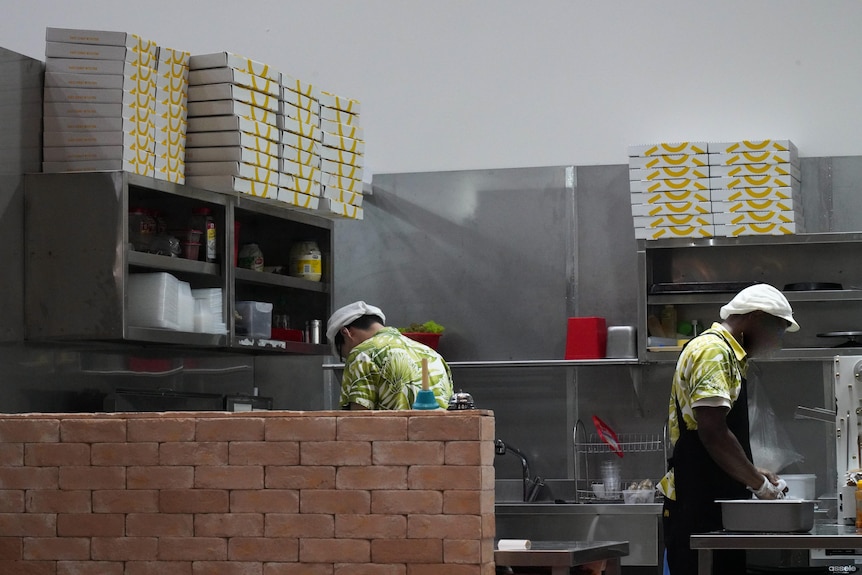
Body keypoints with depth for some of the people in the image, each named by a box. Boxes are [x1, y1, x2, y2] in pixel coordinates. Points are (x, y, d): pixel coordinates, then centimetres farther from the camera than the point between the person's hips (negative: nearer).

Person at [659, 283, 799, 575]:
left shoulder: (727, 354, 21)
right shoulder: (712, 351, -12)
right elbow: (713, 433, -20)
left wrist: (755, 474, 17)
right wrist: (760, 484, -11)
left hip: (716, 503, 10)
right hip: (697, 507, -10)